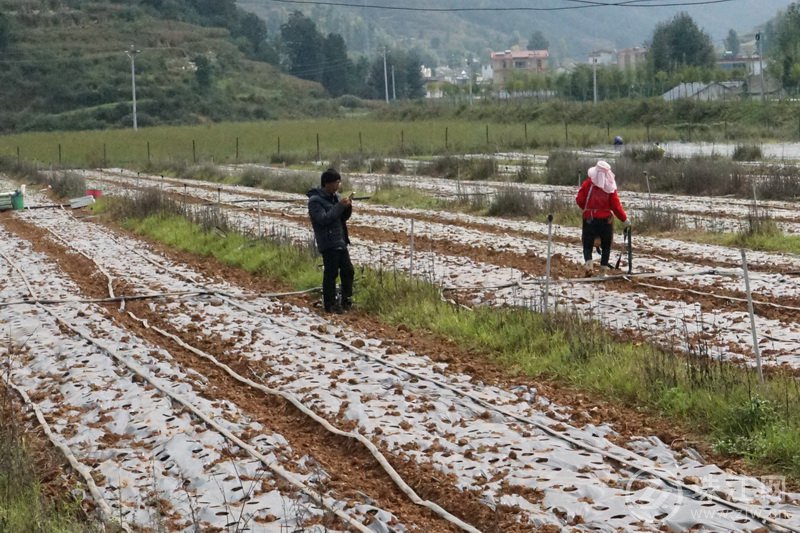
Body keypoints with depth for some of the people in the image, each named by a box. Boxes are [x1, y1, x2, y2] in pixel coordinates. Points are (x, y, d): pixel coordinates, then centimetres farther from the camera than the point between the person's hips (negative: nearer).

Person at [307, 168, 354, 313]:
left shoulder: (335, 196, 12)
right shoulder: (315, 200, -12)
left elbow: (344, 217, 15)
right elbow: (323, 219, -23)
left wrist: (347, 206, -6)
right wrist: (340, 206, -22)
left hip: (340, 241, 8)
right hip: (328, 243, -8)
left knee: (348, 271, 11)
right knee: (331, 273, -5)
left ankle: (347, 301, 23)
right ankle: (330, 304, 3)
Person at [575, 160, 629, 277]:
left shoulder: (588, 183, -8)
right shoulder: (610, 187, -7)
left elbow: (579, 200, -7)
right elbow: (616, 205, -6)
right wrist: (624, 219, 5)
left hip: (589, 219, 0)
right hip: (606, 220, 0)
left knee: (587, 245, 9)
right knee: (606, 246, 14)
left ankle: (588, 263, -16)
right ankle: (603, 270, 9)